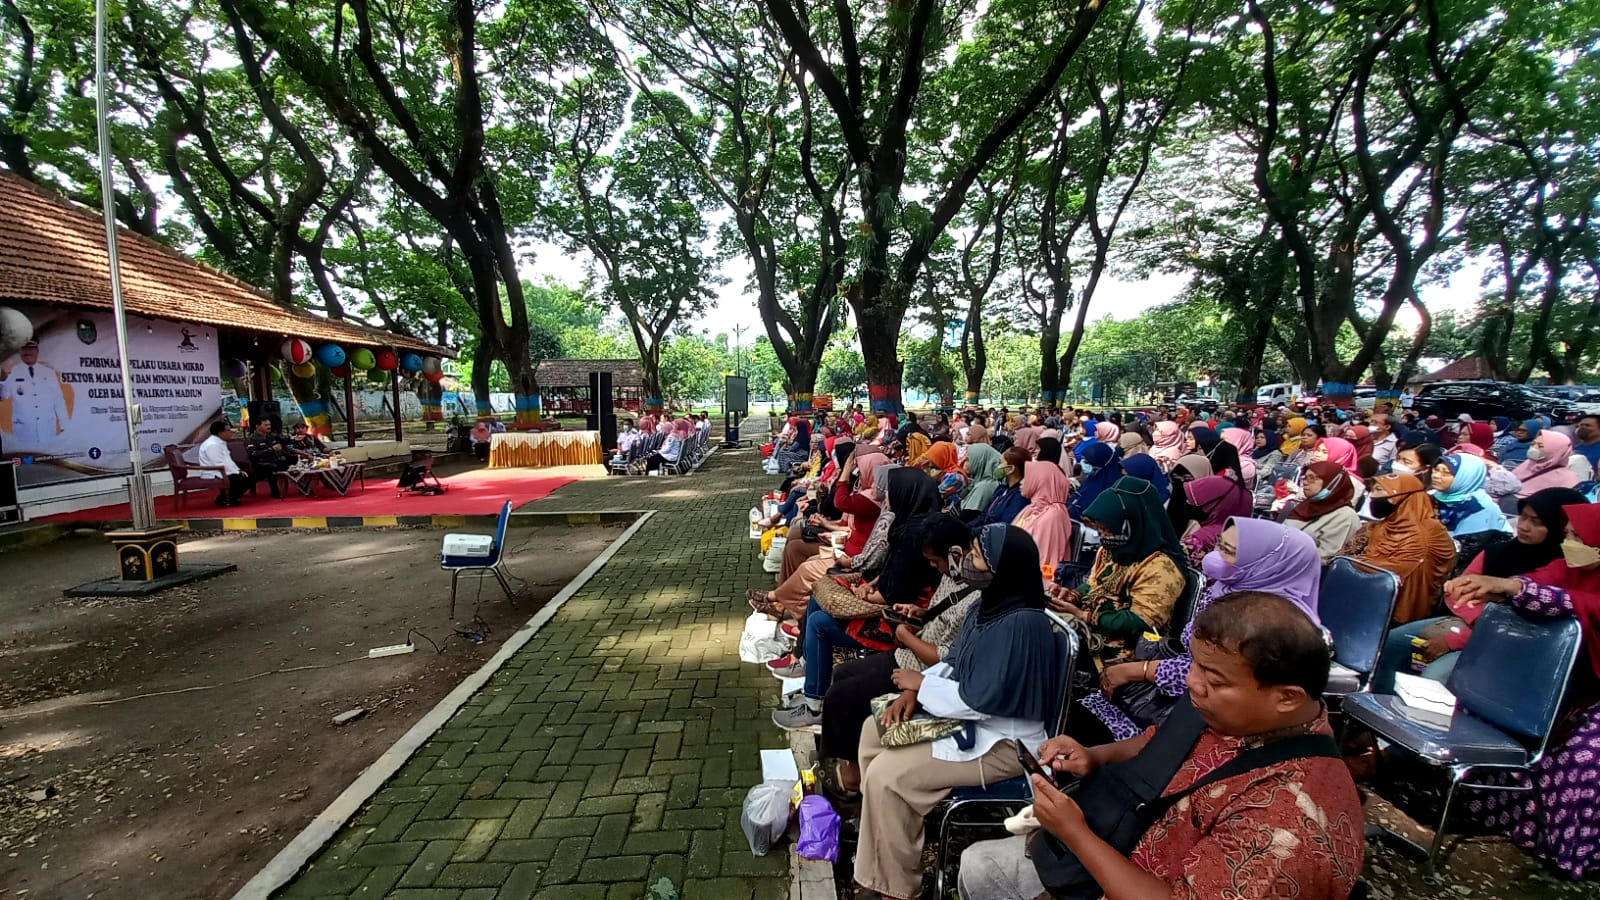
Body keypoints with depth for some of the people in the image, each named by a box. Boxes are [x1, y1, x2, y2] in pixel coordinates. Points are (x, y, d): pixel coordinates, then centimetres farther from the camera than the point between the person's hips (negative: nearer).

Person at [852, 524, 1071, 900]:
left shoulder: (1022, 624, -28)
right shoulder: (989, 605, 1)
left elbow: (982, 699, -29)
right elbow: (954, 665, 10)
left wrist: (921, 683, -15)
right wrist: (912, 691, -6)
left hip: (1001, 743, -10)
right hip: (968, 719, 10)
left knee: (886, 774, -18)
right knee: (875, 731, 11)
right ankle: (878, 829, 27)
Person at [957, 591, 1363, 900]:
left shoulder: (1292, 818, -36)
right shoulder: (1228, 711, -11)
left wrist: (1075, 832, -26)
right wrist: (1093, 757, -9)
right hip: (1120, 848, 7)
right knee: (977, 865, 15)